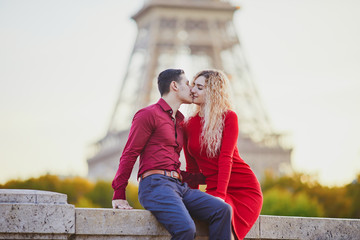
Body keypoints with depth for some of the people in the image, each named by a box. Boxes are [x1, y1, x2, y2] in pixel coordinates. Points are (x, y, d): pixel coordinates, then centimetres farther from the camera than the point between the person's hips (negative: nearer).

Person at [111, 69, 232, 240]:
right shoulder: (149, 114, 2)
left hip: (179, 185, 8)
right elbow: (129, 154, -2)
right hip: (155, 184, -8)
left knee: (222, 210, -14)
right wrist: (119, 195, -5)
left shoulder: (179, 121, 27)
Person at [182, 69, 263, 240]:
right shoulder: (189, 125, 9)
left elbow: (226, 158, -15)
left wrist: (220, 195, -25)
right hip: (213, 189, 3)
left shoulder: (228, 117, -5)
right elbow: (192, 167, 14)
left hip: (244, 189, -3)